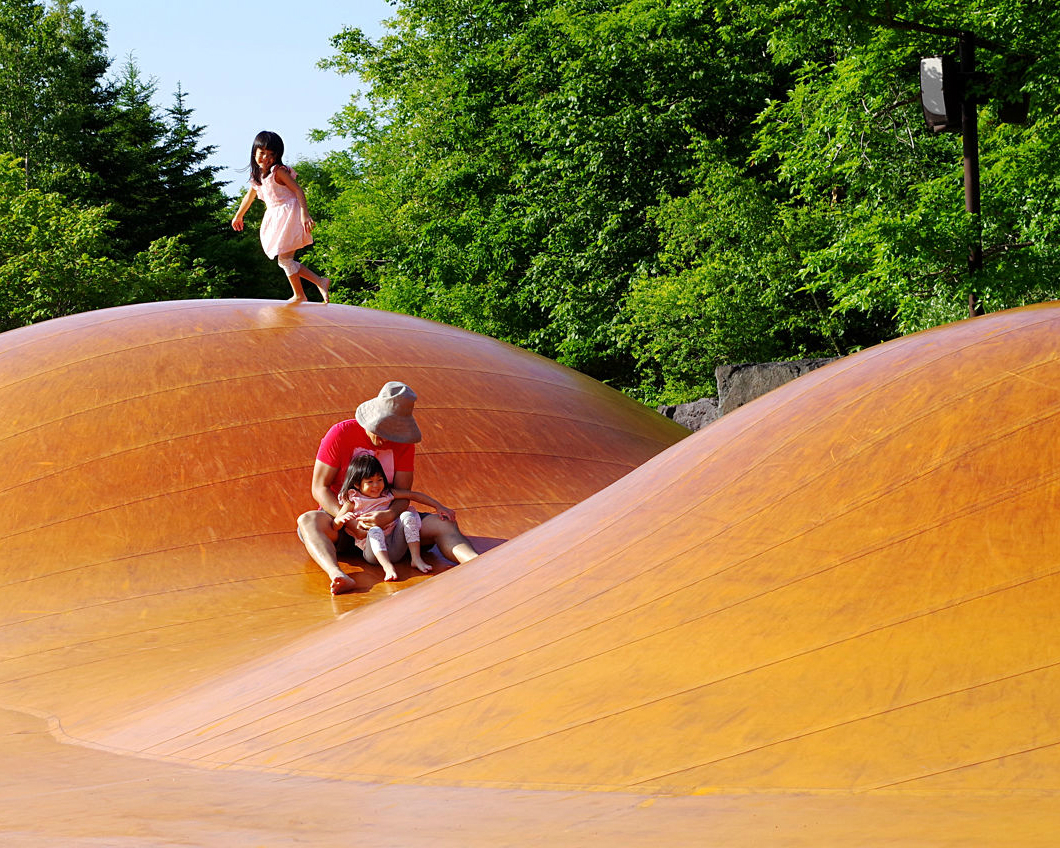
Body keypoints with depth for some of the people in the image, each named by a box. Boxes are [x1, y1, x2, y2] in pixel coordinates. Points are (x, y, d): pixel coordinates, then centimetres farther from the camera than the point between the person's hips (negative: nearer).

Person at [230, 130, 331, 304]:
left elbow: (298, 190, -18)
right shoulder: (258, 174, 10)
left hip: (289, 215, -8)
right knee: (284, 260, 7)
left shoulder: (278, 171, -14)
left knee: (284, 259, -10)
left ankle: (299, 296, 0)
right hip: (276, 218, 8)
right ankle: (320, 282, 15)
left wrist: (305, 215, -27)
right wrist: (238, 216, 38)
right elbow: (250, 196, 26)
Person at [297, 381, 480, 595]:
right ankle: (337, 576, -65)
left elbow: (403, 494, -7)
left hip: (385, 520, 3)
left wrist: (389, 515, -32)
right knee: (308, 521, -37)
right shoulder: (341, 434, -10)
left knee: (443, 524, -20)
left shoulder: (404, 442, -2)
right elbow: (319, 488, -10)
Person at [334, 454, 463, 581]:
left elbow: (414, 495, 13)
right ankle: (387, 567, -49)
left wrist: (439, 507, 6)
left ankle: (416, 558, -21)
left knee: (408, 515, -14)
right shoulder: (353, 500, 3)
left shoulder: (387, 493, 13)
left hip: (393, 549, 4)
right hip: (372, 550, -4)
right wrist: (342, 519, -27)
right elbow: (334, 526, -3)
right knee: (375, 530, -34)